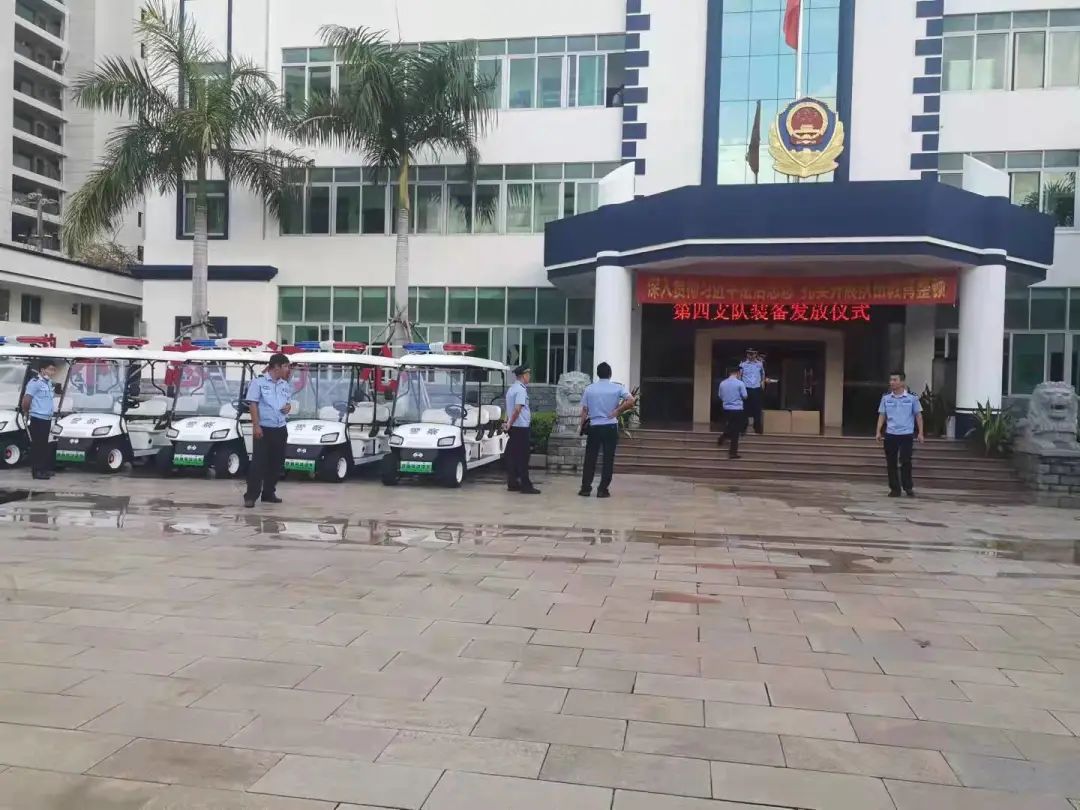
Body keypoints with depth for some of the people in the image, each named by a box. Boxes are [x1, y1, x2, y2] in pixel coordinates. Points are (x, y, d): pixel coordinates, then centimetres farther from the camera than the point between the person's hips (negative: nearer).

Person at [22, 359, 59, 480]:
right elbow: (26, 401, -14)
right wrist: (27, 413, 0)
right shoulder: (35, 383, -14)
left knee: (44, 445, 14)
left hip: (46, 419, 8)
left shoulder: (49, 383, 13)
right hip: (37, 419, -8)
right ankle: (36, 471, -1)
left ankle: (43, 469, 22)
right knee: (37, 445, -4)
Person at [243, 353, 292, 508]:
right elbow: (253, 404, -10)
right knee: (258, 463, -7)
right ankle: (251, 495, -5)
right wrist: (256, 426, -17)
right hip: (264, 429, -6)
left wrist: (288, 407, -3)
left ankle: (269, 493, 19)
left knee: (276, 463, 9)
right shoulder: (258, 382, -6)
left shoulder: (285, 385, 11)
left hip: (280, 429, 6)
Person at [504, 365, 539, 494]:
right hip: (521, 427, -9)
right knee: (522, 457, -6)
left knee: (513, 455, 11)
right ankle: (525, 485, -4)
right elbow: (517, 409, -24)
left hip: (514, 427, 9)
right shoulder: (521, 390, -15)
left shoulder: (511, 389, 15)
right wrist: (510, 423, -14)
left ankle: (512, 483, 15)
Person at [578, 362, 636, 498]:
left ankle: (585, 488, 7)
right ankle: (603, 490, 3)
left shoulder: (589, 389, 2)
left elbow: (584, 410, 2)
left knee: (590, 458, 7)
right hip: (611, 427, -1)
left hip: (594, 427, 1)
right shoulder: (617, 387, -2)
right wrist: (618, 410, -6)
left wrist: (582, 427, 10)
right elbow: (631, 400, -16)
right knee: (608, 459, 4)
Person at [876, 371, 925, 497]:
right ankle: (894, 489, 13)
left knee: (906, 462, -4)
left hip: (906, 435, -3)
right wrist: (878, 432, -1)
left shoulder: (912, 398, -2)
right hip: (890, 434, 3)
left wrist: (920, 433, -1)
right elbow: (882, 415, 8)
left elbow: (918, 416, 3)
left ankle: (908, 487, 11)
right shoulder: (886, 398, 5)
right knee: (891, 463, 4)